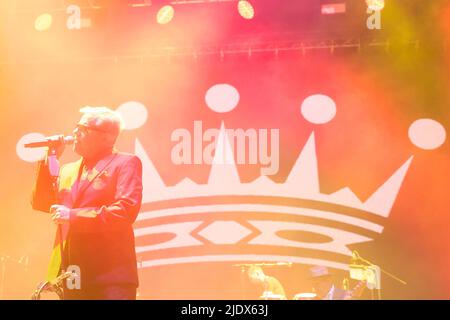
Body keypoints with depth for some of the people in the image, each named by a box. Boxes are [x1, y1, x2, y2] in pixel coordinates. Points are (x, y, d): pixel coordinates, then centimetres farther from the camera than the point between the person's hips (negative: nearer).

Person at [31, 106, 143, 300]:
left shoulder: (125, 163, -1)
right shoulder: (69, 170, 21)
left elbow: (126, 211, -14)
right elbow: (41, 204, 16)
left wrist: (73, 216, -14)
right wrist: (49, 160, 8)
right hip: (72, 275, 6)